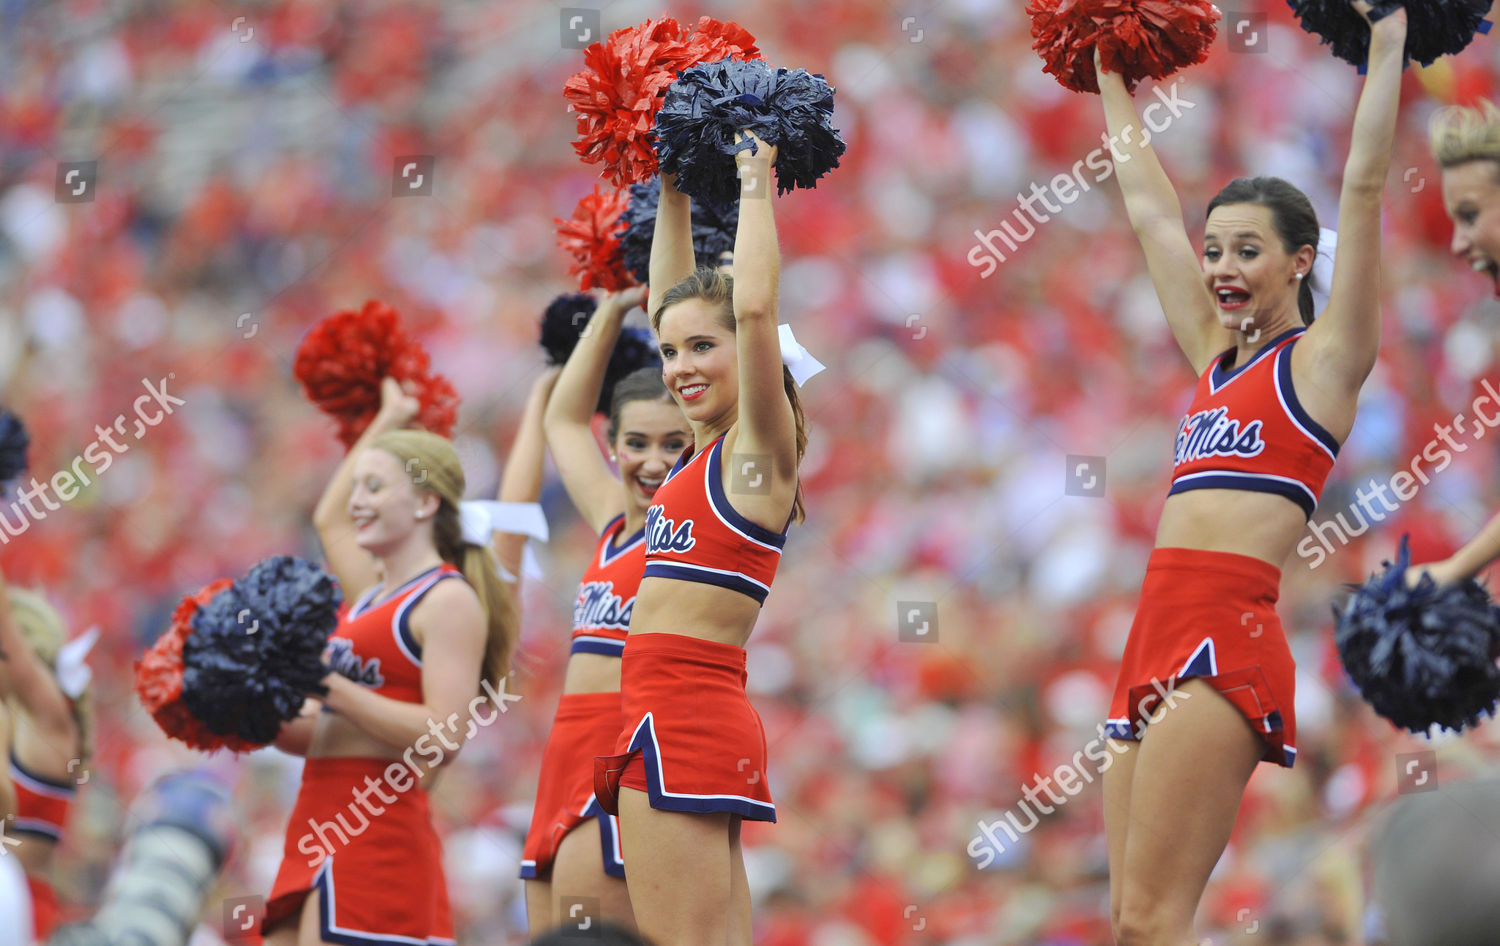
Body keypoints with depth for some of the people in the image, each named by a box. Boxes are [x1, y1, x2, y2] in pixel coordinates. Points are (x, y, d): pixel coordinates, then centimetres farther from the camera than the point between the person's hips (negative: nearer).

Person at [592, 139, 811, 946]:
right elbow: (669, 302, 27)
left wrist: (756, 182, -5)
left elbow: (754, 306, -15)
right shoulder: (707, 450, 17)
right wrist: (672, 192, 25)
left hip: (686, 719, -9)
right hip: (673, 719, 9)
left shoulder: (759, 449, -4)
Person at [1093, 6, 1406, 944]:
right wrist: (1113, 78, 34)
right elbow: (1148, 202, 29)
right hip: (1157, 640, 8)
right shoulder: (1215, 356, 20)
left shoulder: (1324, 357, 3)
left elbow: (1366, 184, -4)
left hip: (1227, 637, -8)